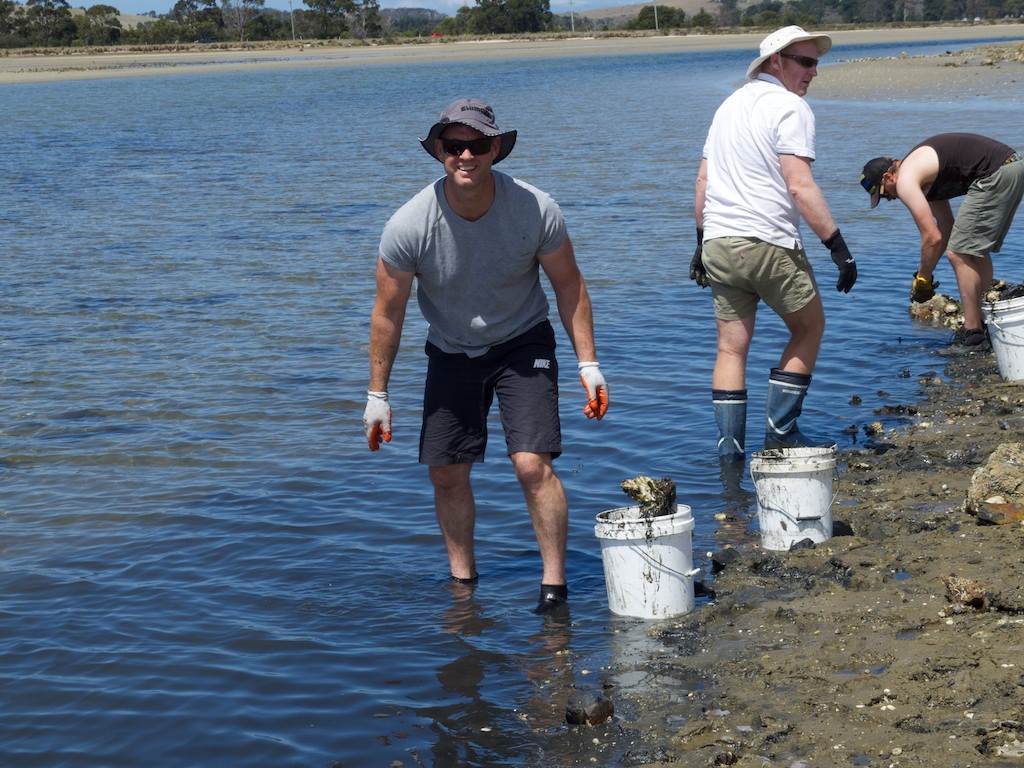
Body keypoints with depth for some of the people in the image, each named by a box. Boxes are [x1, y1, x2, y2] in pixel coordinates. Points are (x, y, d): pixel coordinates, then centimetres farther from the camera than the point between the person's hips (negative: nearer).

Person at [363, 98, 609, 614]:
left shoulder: (536, 210, -22)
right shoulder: (408, 226, -22)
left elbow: (568, 285, -6)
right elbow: (388, 312, -9)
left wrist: (588, 363, -9)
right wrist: (377, 396, -5)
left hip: (522, 344, -2)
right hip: (451, 353, 2)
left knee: (533, 464, -15)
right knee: (446, 473, 4)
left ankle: (554, 584, -2)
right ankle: (462, 581, 24)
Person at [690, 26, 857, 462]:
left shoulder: (730, 104, 18)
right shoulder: (790, 107, -7)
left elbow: (703, 183, 20)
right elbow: (800, 187, -17)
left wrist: (701, 241, 27)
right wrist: (838, 246, -16)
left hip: (718, 243, 7)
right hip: (768, 244, -7)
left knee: (731, 348, 10)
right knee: (809, 328, 13)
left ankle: (729, 450, 8)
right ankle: (780, 432, 10)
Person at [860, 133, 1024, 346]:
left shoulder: (905, 181, -7)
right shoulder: (924, 175, 23)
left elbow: (933, 237, -11)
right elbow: (945, 226, 29)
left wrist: (922, 278, 3)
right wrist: (925, 275, 28)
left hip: (995, 175, -10)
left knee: (959, 254, -3)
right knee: (977, 251, 22)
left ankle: (972, 331, -1)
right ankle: (984, 321, 26)